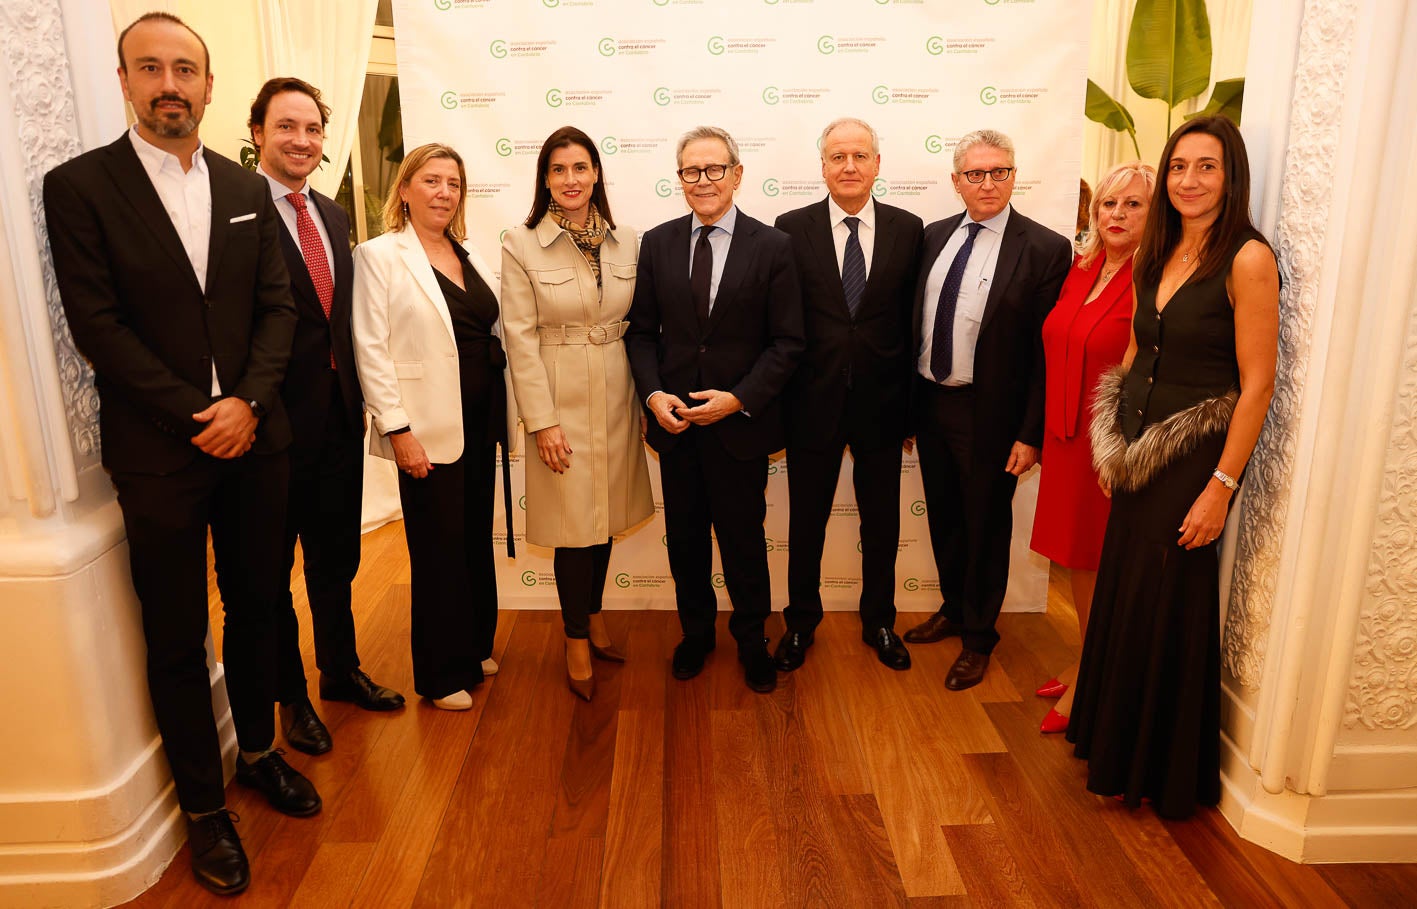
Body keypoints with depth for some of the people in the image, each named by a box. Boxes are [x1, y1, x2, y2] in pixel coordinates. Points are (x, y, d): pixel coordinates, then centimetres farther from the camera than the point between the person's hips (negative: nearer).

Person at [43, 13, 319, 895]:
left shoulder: (247, 189, 9)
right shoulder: (79, 186, -3)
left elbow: (278, 306, 4)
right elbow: (97, 325, -9)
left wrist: (248, 401, -10)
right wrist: (195, 417, -14)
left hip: (252, 435, 4)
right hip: (159, 450, -3)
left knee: (255, 607, 15)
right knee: (177, 639, 7)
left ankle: (259, 751, 36)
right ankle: (204, 806, 22)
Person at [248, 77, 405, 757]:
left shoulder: (333, 216, 12)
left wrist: (355, 393, 8)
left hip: (340, 413, 7)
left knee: (337, 555, 20)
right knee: (273, 565, 11)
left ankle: (342, 670, 39)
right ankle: (290, 695, 29)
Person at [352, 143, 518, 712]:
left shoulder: (470, 256, 12)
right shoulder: (378, 256, -6)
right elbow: (370, 350, -11)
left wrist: (507, 413, 7)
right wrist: (398, 429, -16)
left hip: (480, 424, 6)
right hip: (428, 430, -6)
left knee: (477, 539, 15)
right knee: (439, 549, 4)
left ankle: (475, 647, 33)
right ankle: (442, 674, 19)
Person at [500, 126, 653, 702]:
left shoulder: (626, 242, 3)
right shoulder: (521, 245, -7)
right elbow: (520, 338, -9)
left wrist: (647, 396, 4)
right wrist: (541, 421, -12)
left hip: (616, 397, 4)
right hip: (561, 400, -3)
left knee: (605, 515, 15)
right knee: (574, 524, 4)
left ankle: (594, 615, 36)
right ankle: (577, 640, 23)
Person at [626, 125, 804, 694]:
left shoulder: (772, 247, -5)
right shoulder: (657, 243, 4)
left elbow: (787, 342, -6)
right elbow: (642, 330, 6)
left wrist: (738, 399, -16)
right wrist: (653, 394, -10)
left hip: (740, 420, -2)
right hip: (674, 419, 3)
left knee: (743, 538, 9)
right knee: (685, 537, 14)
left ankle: (752, 637, 32)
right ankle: (696, 631, 36)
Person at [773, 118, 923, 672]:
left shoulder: (907, 229, 1)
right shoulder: (792, 229, -3)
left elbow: (911, 322, 1)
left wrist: (910, 405, 0)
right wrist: (776, 403, -6)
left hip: (881, 402, 1)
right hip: (814, 401, -1)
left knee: (882, 523, 14)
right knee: (806, 522, 12)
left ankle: (879, 622, 35)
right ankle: (801, 622, 33)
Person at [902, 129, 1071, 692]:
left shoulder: (1045, 250, -11)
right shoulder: (935, 237, 6)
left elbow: (1047, 350, -12)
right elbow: (916, 322, 8)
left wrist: (1031, 434, -15)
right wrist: (908, 402, 6)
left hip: (989, 413, -5)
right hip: (930, 402, 5)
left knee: (985, 527, 11)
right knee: (943, 517, 19)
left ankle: (978, 637, 31)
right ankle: (953, 608, 42)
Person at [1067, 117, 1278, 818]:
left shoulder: (1247, 259, -14)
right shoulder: (1159, 255, 8)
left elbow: (1257, 383, -16)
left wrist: (1222, 485, -18)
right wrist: (1114, 447, 11)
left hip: (1194, 458, -7)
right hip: (1137, 453, 7)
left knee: (1165, 609, 5)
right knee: (1120, 597, 16)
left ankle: (1163, 769, 28)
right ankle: (1115, 742, 37)